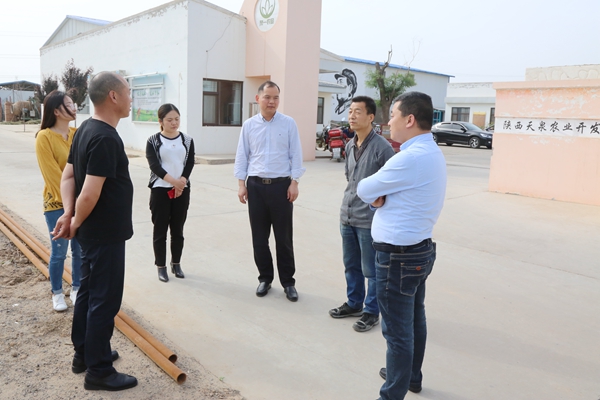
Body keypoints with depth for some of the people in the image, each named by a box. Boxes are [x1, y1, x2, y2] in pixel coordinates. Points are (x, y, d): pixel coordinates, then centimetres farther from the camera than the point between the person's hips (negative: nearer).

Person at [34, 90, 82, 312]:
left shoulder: (78, 134, 4)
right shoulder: (44, 137, -10)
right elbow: (52, 175, -13)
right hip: (57, 204, -4)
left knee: (80, 250, 11)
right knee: (59, 252, 6)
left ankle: (76, 288, 29)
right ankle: (57, 293, 24)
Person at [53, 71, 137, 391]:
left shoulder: (86, 129, 8)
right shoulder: (106, 138, -23)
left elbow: (68, 176, 9)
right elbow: (90, 194, -27)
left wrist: (69, 213, -3)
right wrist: (76, 223, -10)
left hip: (91, 231, 10)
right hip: (106, 234, -10)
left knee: (89, 291, 20)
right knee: (105, 300, 2)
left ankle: (84, 353, 36)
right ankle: (98, 372, 16)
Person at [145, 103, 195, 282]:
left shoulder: (187, 140, 5)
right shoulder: (153, 141, -1)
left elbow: (190, 164, -2)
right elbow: (154, 165, -12)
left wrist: (181, 183, -17)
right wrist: (173, 181, -24)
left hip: (182, 191, 2)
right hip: (160, 190, -2)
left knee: (178, 229, 10)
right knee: (160, 229, 4)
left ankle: (176, 263, 25)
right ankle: (161, 266, 17)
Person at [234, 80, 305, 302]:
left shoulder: (289, 123, 1)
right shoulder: (249, 125, 6)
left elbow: (295, 155, 0)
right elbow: (242, 156, 8)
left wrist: (294, 182, -6)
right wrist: (241, 184, 2)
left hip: (281, 185, -2)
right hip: (255, 186, 2)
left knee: (283, 237, 4)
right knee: (259, 236, 9)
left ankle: (288, 282, 17)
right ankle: (265, 278, 24)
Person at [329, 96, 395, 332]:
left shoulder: (382, 147, -15)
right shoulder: (349, 145, 7)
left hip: (369, 220, -7)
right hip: (346, 217, 7)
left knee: (371, 271, 7)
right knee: (351, 266, 19)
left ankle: (371, 312, 23)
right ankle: (354, 304, 36)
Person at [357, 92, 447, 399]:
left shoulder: (410, 158, -24)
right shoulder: (432, 153, 8)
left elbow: (364, 190, -14)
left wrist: (375, 194, 7)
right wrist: (380, 197, -10)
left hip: (398, 256, -10)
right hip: (421, 249, 10)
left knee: (397, 331, 3)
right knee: (415, 320, 23)